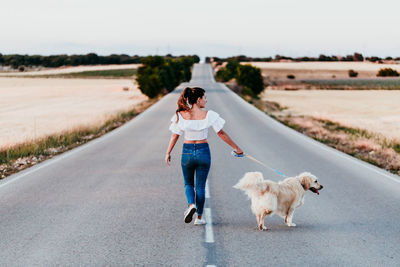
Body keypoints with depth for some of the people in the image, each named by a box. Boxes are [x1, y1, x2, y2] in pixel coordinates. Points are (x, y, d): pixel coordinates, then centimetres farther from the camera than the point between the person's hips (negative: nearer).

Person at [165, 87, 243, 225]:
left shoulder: (181, 115, -7)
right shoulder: (209, 115, -9)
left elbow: (174, 136, -4)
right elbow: (221, 133, -5)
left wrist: (168, 153, 7)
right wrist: (236, 147, 4)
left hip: (187, 151, 1)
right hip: (203, 151, -1)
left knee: (188, 184, 17)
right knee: (200, 186, 10)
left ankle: (191, 204, -11)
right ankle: (199, 217, 15)